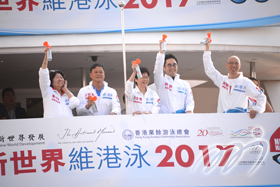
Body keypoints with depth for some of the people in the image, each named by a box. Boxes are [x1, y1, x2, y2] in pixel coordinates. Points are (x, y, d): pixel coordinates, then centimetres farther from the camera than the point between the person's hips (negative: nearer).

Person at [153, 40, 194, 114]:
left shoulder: (185, 84, 19)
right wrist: (161, 51, -18)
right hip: (165, 116, -2)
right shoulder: (161, 81, 12)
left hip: (182, 116, 2)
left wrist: (189, 111, -9)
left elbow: (190, 101, 14)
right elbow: (157, 71, -7)